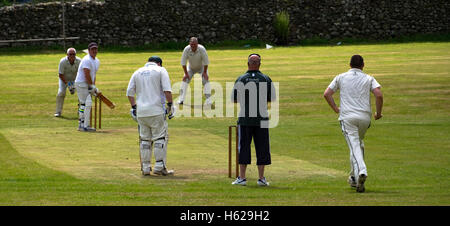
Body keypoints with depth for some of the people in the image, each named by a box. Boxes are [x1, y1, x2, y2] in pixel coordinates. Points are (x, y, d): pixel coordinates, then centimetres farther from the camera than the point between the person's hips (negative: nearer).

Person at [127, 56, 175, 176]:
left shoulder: (137, 72, 16)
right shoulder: (160, 70, 4)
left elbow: (129, 92, 12)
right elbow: (167, 90, -8)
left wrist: (134, 107, 18)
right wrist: (170, 105, -4)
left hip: (141, 112, 4)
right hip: (156, 111, -4)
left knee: (145, 139, 10)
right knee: (160, 137, 0)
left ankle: (145, 167, 10)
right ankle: (159, 166, -6)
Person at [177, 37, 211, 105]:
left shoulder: (202, 49, -33)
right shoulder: (186, 49, -29)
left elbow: (206, 62, -22)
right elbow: (183, 63, -19)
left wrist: (204, 72, -17)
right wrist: (186, 73, -17)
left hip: (201, 67, -1)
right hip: (191, 67, 1)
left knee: (205, 80, -17)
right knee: (185, 79, -11)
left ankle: (208, 99, -13)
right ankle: (181, 99, -7)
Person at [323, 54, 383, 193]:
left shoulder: (341, 77, 11)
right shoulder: (368, 79, 9)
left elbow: (327, 94, 4)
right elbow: (379, 95, -6)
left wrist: (336, 109, 15)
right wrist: (378, 113, 5)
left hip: (347, 116, -2)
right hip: (365, 116, 2)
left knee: (354, 146, -9)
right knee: (359, 144, 21)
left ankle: (361, 171, -33)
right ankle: (354, 178, 22)